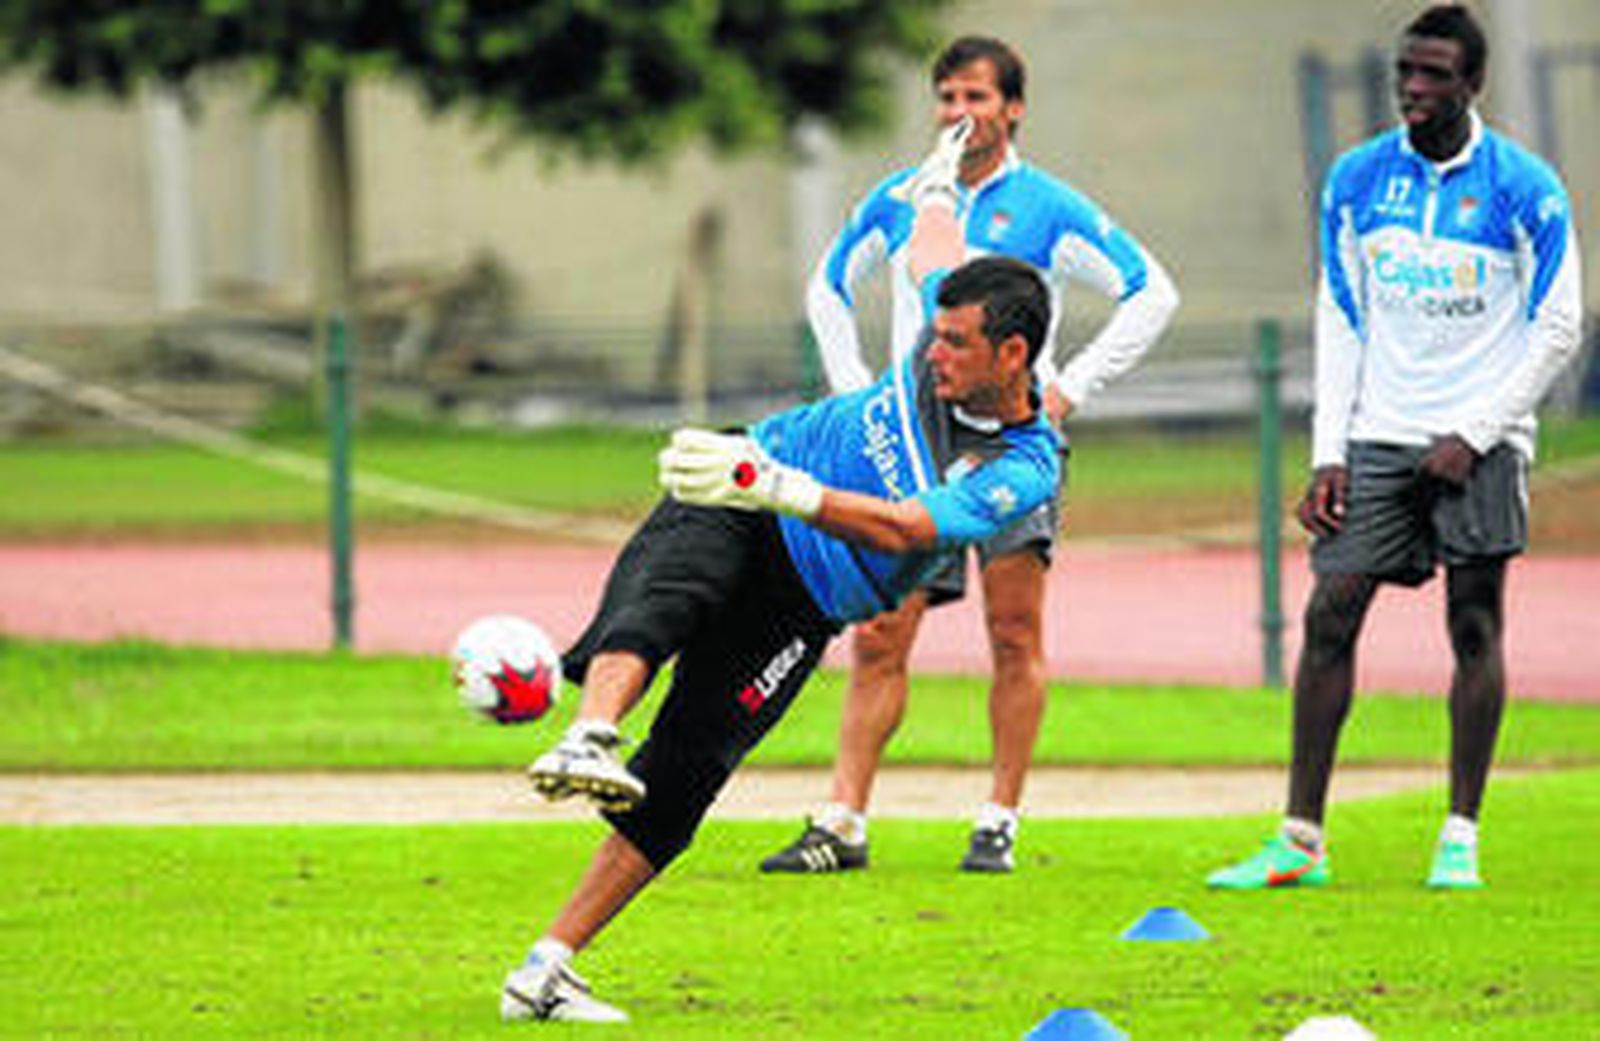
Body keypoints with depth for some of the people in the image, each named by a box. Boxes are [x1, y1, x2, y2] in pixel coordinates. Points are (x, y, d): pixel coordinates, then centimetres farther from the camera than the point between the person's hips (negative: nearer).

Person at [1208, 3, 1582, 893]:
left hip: (1480, 440, -3)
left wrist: (1473, 435, -10)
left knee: (1476, 624, -3)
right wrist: (1329, 453, 3)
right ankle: (1301, 841, -1)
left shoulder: (1524, 189, -5)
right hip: (1378, 437, 3)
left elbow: (1557, 330, -3)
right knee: (1331, 613, -4)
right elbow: (1340, 321, 10)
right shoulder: (1358, 180, 6)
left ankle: (1461, 839, 4)